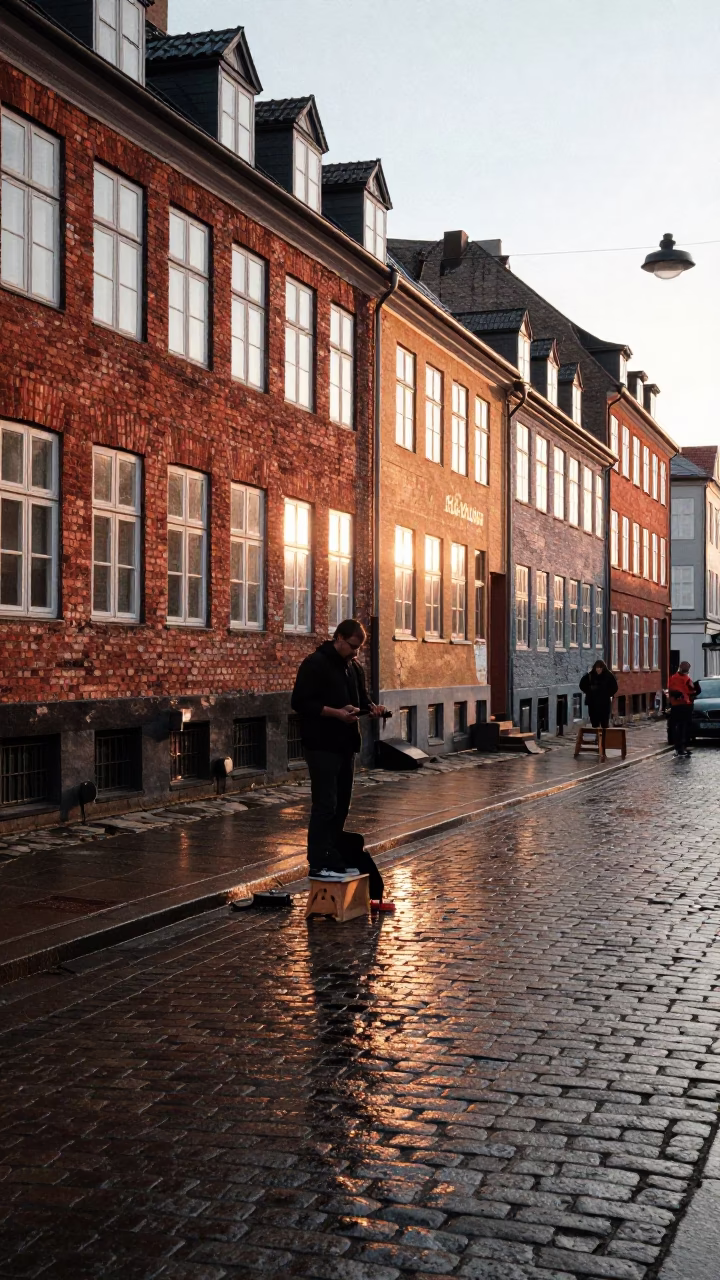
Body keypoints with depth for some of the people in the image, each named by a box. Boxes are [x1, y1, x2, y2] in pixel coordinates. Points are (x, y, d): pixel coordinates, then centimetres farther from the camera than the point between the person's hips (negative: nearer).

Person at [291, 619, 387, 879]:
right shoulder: (315, 664, -11)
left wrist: (370, 708, 0)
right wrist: (337, 712, -23)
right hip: (322, 747, -8)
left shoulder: (354, 667, 14)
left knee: (341, 805, 11)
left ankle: (333, 858, 20)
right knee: (325, 805, -7)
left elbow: (361, 699, 24)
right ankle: (317, 864, -2)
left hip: (345, 745, 8)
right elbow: (300, 702, -16)